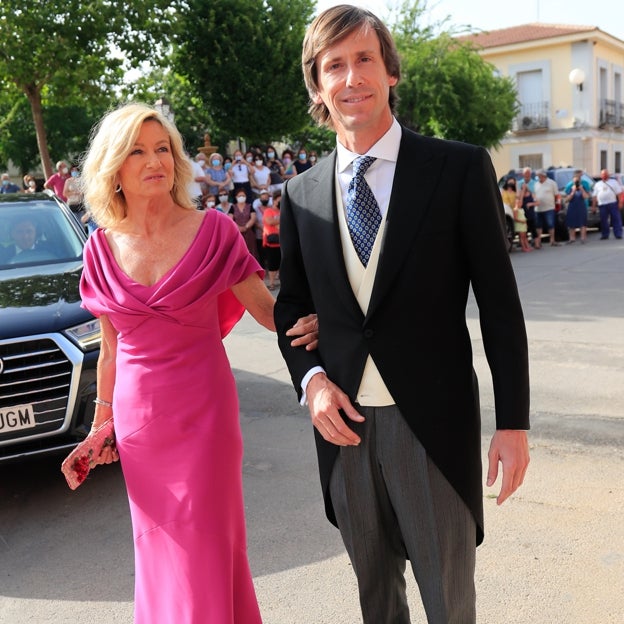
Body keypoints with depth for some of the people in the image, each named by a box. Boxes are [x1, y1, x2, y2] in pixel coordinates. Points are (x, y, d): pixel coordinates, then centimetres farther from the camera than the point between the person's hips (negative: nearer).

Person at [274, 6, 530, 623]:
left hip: (434, 422, -3)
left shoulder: (460, 168, -7)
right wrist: (312, 380, -6)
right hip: (344, 422, 3)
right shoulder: (302, 192, 4)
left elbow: (499, 303, -5)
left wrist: (513, 422, -6)